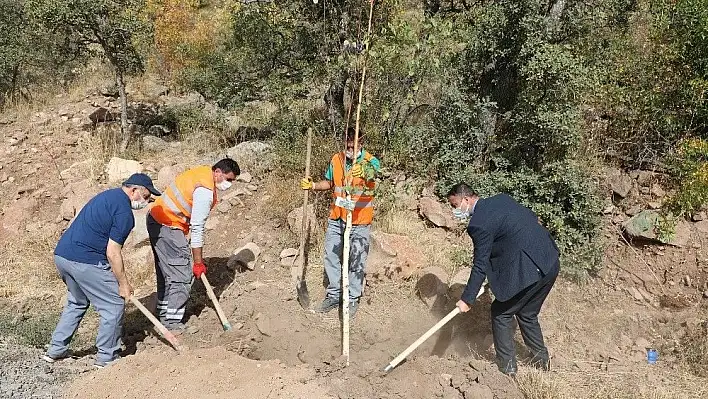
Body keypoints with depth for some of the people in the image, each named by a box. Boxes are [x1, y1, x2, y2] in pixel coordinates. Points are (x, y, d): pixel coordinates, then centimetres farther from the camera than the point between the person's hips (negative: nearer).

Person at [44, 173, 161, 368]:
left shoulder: (108, 195, 17)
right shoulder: (124, 212, -13)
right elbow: (112, 252, -16)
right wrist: (123, 283, -5)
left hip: (61, 254, 10)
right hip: (85, 262, -10)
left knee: (77, 302, 28)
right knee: (114, 305, 3)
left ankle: (56, 350, 33)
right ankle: (106, 357, 12)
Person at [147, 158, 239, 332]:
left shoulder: (203, 172, 7)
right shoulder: (206, 191, -22)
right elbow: (197, 228, -21)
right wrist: (198, 262, -15)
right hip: (168, 227, -10)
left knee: (166, 271, 18)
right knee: (182, 275, -5)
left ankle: (164, 315, 29)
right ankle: (172, 323, 1)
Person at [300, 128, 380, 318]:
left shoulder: (370, 161, -12)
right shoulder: (336, 159, 3)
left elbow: (372, 173, -35)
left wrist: (363, 172, -58)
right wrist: (313, 185, -3)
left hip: (359, 221, -5)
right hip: (336, 218, 5)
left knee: (356, 262, 4)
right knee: (331, 257, 11)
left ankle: (353, 299, 20)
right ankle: (333, 296, 26)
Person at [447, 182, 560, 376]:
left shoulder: (479, 224, -14)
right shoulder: (502, 199, 11)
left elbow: (480, 266, -12)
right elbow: (533, 218, 19)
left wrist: (467, 299, -6)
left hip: (528, 271, -9)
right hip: (551, 262, 9)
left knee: (501, 313, 9)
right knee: (527, 314, 25)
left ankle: (507, 367, 17)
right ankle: (541, 360, 37)